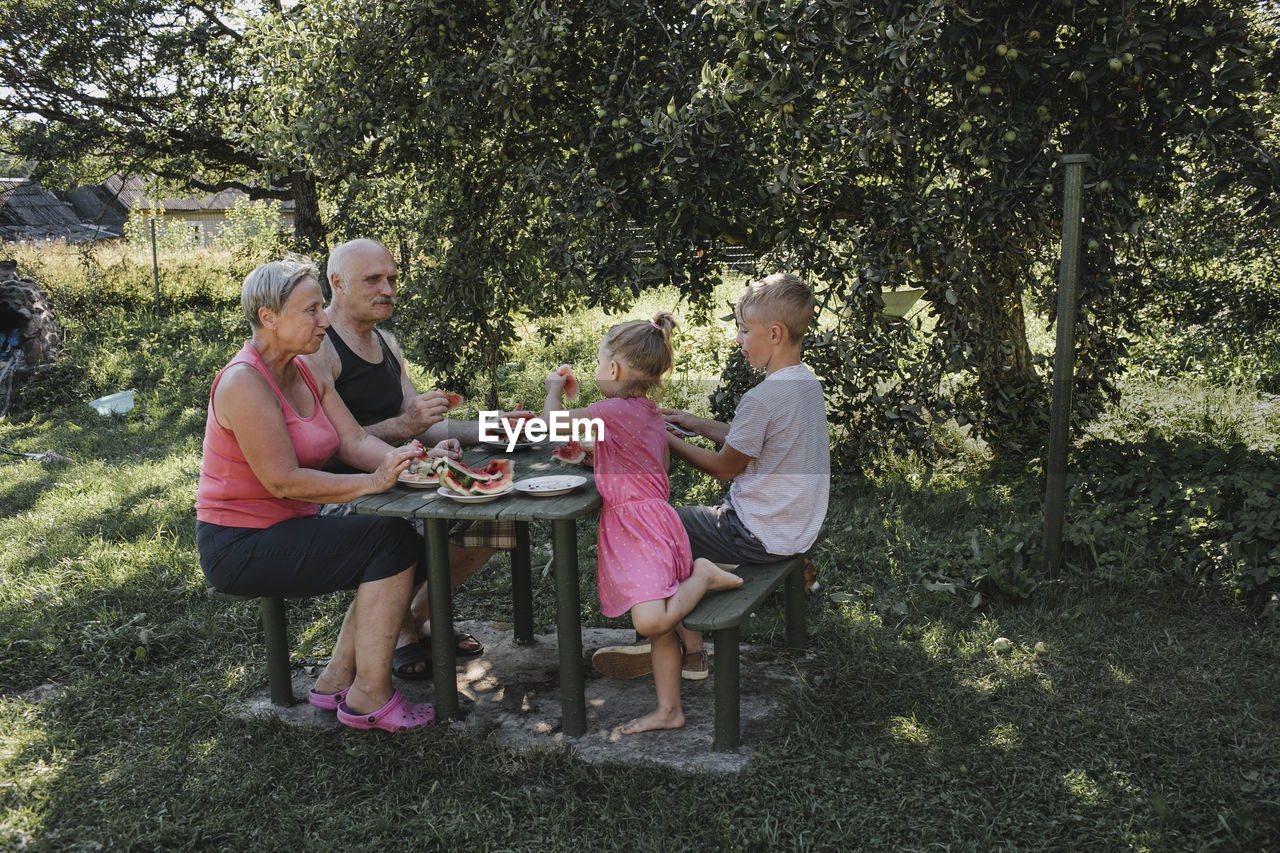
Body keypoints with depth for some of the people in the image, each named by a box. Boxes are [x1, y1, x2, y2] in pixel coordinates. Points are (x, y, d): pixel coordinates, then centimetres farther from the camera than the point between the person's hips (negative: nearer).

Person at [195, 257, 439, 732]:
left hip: (285, 528, 9)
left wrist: (404, 459, -18)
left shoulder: (307, 373, 8)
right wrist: (371, 483, -25)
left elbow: (354, 441, 1)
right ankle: (369, 697, -9)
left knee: (406, 546, -1)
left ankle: (338, 679, 8)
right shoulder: (244, 382, -20)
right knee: (392, 543, -18)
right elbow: (282, 479, -25)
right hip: (239, 546, -9)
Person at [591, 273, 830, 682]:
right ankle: (683, 637, 24)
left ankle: (689, 651, 13)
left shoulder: (762, 398, -25)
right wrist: (696, 423, 15)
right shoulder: (807, 382, 4)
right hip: (799, 524, 10)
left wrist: (667, 441, -2)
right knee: (685, 519, 23)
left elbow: (724, 467, -13)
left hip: (761, 535, -10)